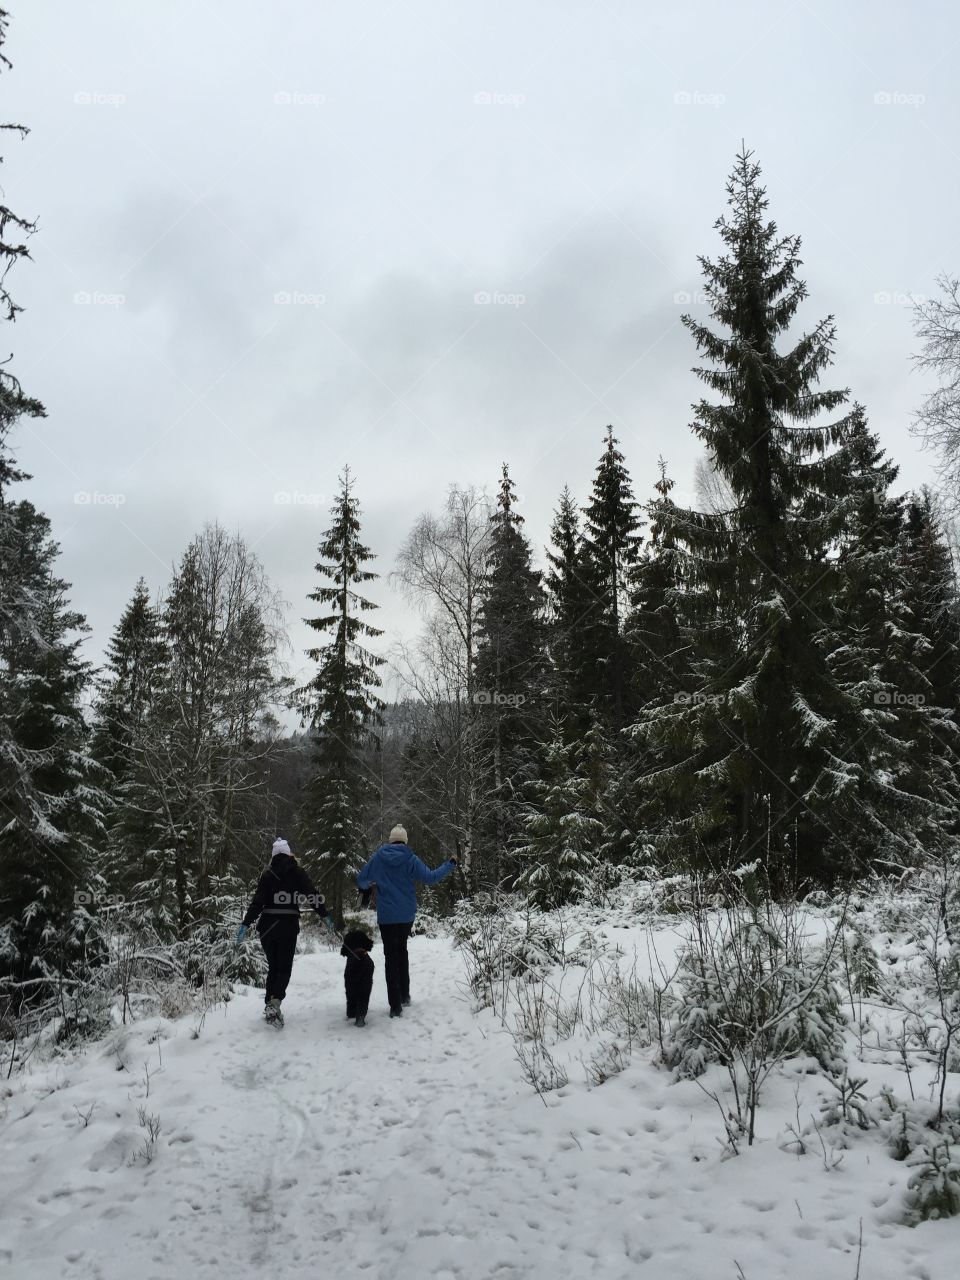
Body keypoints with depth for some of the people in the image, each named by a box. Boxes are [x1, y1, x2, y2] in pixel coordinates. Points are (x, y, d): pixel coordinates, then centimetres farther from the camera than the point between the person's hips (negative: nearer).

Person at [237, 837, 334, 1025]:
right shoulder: (298, 873, 1)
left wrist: (246, 924, -3)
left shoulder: (267, 874, 1)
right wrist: (325, 915, 7)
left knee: (273, 966, 17)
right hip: (289, 925, -1)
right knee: (285, 967, 4)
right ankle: (275, 1001, -18)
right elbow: (313, 895, -1)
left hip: (267, 925, 2)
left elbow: (257, 902, -5)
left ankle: (269, 1004, 12)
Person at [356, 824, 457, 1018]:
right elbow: (430, 878, -9)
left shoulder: (378, 857, -2)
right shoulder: (410, 859, -5)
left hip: (386, 916, -1)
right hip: (406, 915, 1)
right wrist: (450, 865, 2)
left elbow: (361, 881, 3)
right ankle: (404, 995, 24)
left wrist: (368, 885, 26)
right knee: (402, 950, 22)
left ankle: (396, 1006, -4)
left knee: (391, 957, 2)